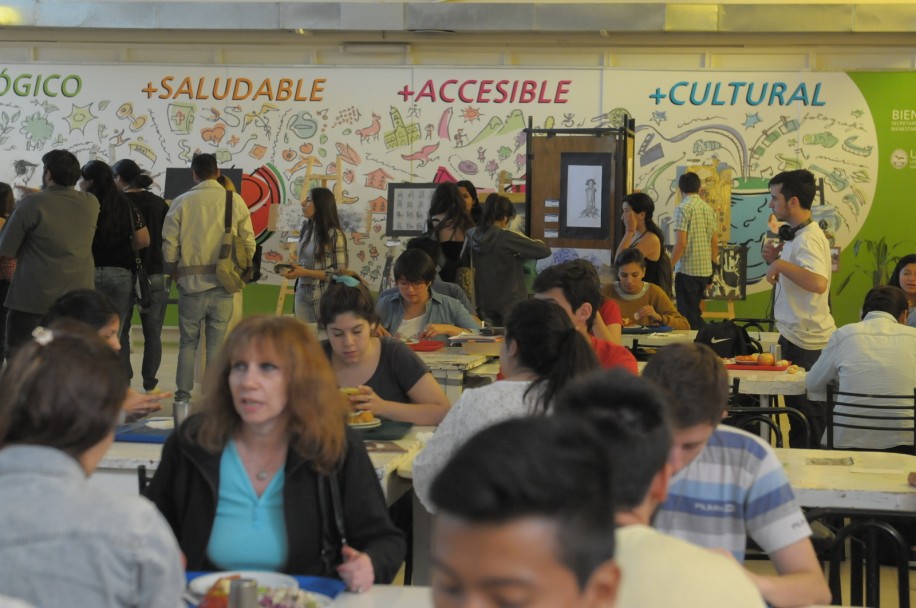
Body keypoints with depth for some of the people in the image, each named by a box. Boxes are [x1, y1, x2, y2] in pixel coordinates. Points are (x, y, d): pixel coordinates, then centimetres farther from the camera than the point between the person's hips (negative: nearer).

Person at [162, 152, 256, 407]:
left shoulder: (181, 202, -3)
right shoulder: (235, 201, -1)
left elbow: (169, 243, -3)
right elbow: (249, 243, 1)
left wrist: (173, 271, 13)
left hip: (191, 281, -1)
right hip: (223, 282, 1)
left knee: (188, 341, 10)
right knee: (217, 342, 7)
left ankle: (183, 395, 9)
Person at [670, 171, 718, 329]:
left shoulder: (683, 208, -11)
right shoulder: (708, 209, 10)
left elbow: (680, 243, -17)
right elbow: (714, 243, 14)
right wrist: (713, 265, 24)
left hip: (687, 270, -7)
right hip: (705, 270, 7)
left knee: (687, 316, -1)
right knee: (695, 313, 17)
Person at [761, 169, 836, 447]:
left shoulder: (808, 239, -20)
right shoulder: (797, 235, 12)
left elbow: (818, 283, -36)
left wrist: (781, 264, -29)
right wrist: (774, 262, 5)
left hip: (806, 341, -10)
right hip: (797, 336, 10)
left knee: (807, 416, -3)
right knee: (799, 412, 16)